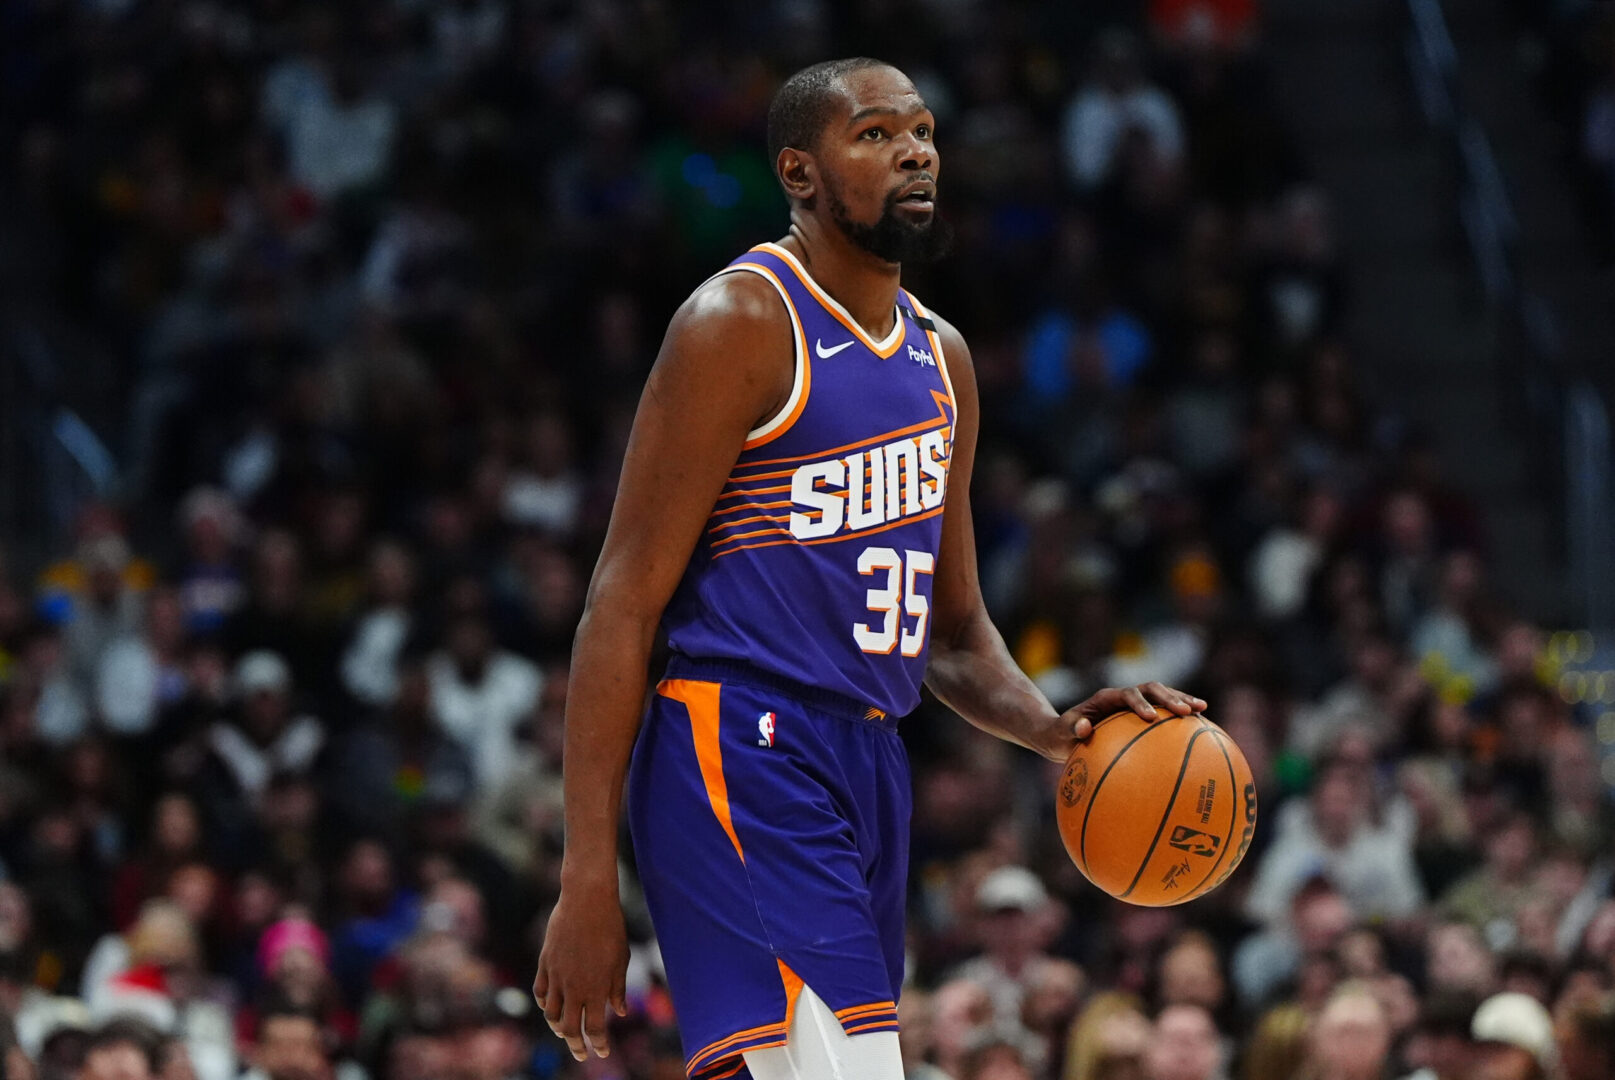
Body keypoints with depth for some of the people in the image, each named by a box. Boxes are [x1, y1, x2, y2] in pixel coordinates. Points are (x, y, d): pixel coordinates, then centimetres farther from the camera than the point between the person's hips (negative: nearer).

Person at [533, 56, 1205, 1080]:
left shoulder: (941, 358, 18)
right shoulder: (741, 323, -7)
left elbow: (954, 630, 25)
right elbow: (625, 602, -11)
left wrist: (1052, 729, 1)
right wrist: (589, 879, -18)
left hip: (871, 768, 9)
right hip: (742, 758, -9)